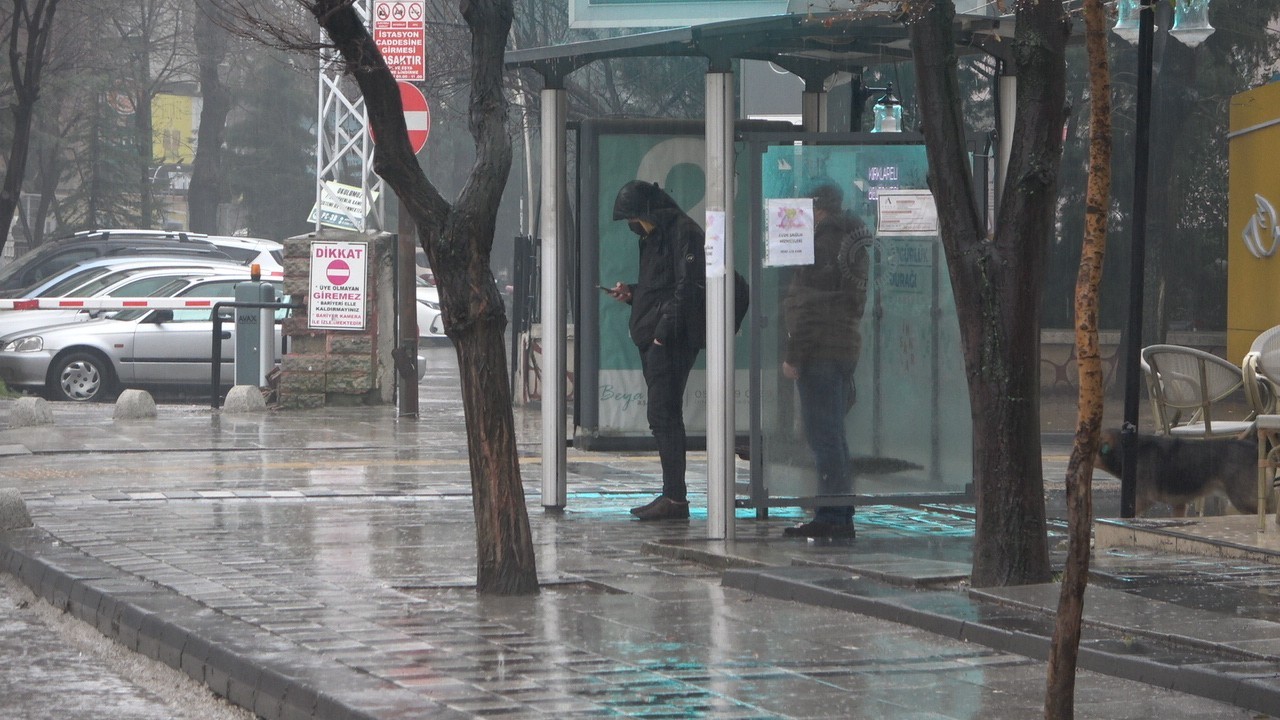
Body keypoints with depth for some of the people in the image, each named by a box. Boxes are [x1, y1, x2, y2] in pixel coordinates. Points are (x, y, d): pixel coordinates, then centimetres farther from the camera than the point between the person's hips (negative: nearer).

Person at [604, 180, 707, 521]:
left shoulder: (683, 231, -11)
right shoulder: (654, 235, 21)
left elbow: (688, 286, -18)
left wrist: (664, 330, -20)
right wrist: (631, 294, 11)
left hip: (671, 341, -10)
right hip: (653, 339, 10)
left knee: (664, 415, -11)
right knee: (663, 417, 10)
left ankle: (675, 498, -11)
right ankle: (672, 496, 13)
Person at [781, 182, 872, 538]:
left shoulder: (822, 246, -12)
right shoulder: (855, 247, 17)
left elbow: (809, 308, -17)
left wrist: (792, 354, -16)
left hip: (819, 352, -9)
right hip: (847, 348, 9)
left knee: (822, 433, -9)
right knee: (833, 434, 14)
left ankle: (831, 516, -11)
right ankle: (841, 515, 15)